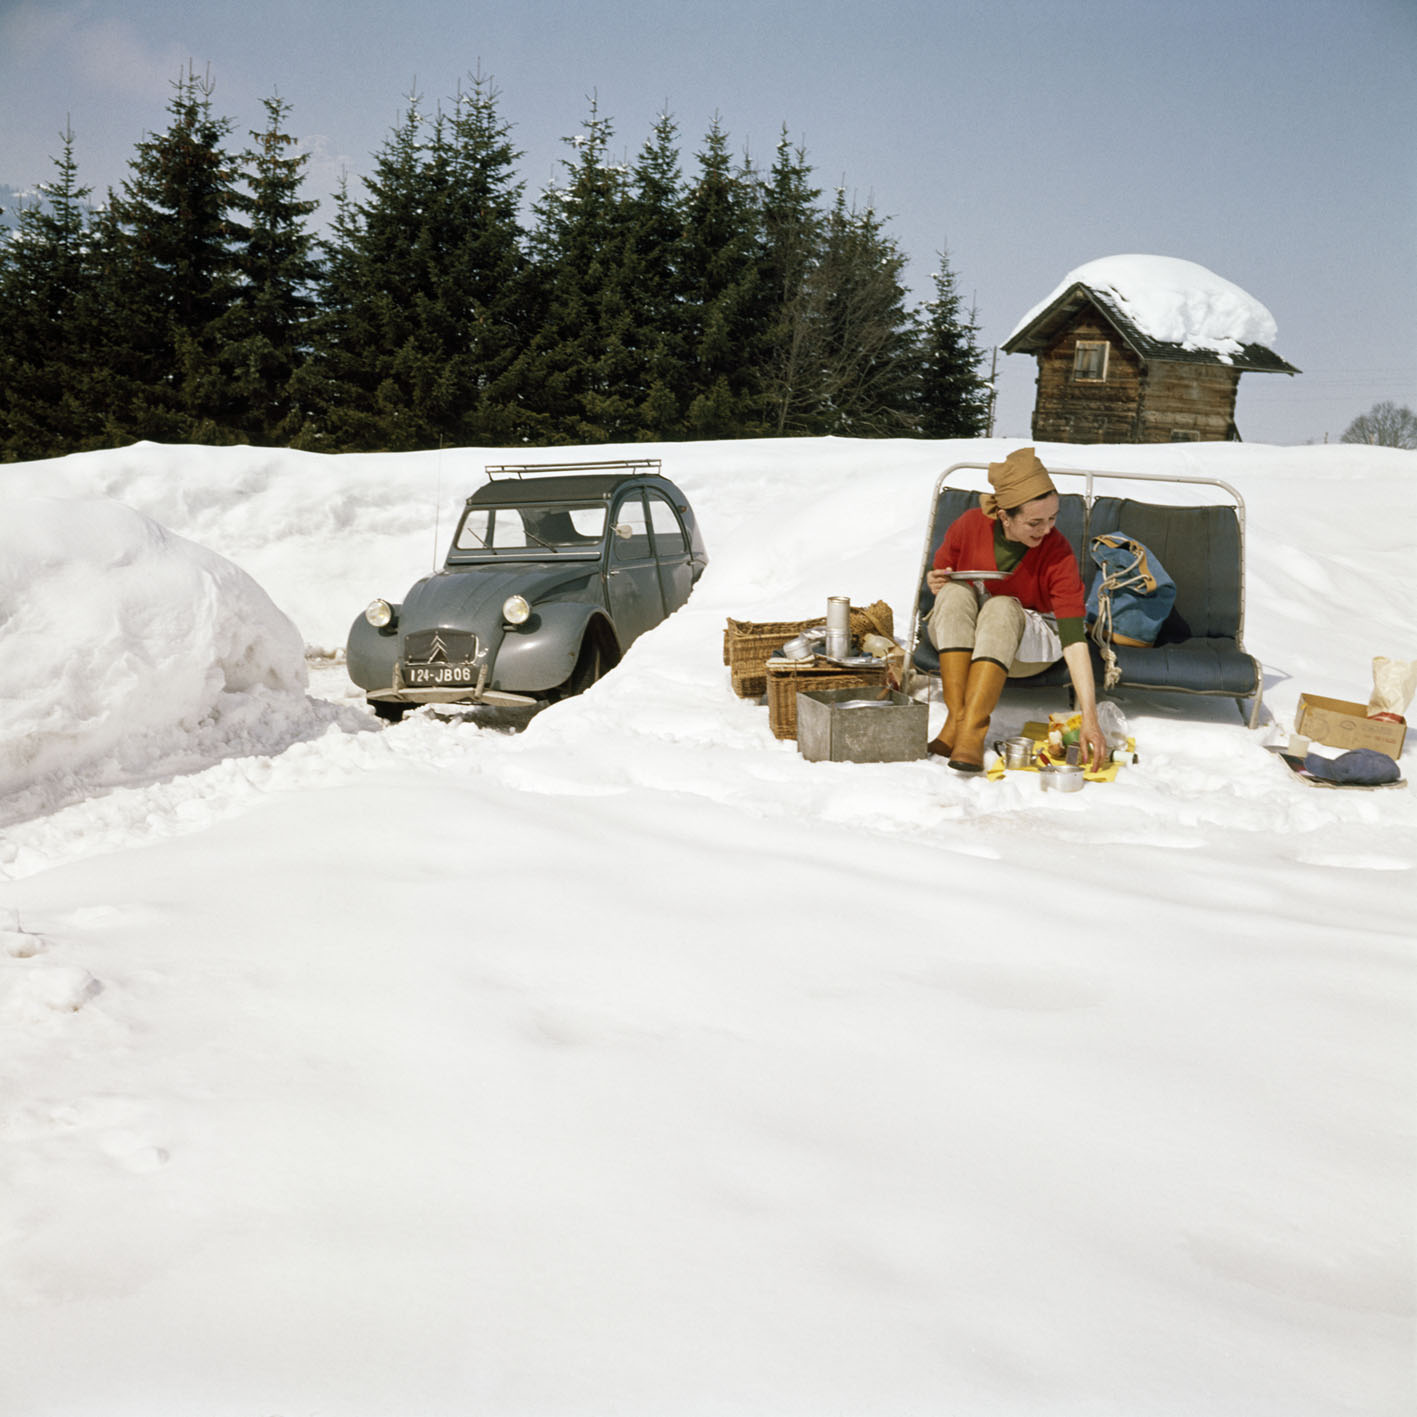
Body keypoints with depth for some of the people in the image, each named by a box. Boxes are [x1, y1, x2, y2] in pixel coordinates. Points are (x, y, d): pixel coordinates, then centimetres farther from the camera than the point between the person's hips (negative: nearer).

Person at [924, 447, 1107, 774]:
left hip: (1026, 645, -2)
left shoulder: (1058, 554, -23)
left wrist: (1090, 720, -38)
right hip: (958, 636, 2)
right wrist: (934, 584, -22)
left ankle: (972, 731, -43)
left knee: (1002, 607, -34)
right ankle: (956, 719, -39)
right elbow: (937, 578, 4)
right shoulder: (970, 526, -16)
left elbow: (1074, 639, -30)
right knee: (956, 593, -29)